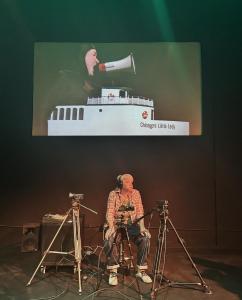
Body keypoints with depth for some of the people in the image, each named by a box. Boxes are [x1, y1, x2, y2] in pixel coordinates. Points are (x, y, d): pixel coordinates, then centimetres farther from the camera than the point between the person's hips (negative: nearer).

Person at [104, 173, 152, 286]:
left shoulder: (136, 193, 2)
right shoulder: (113, 194, -3)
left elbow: (139, 212, -2)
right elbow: (110, 213, -9)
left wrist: (141, 226, -18)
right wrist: (111, 227, -27)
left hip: (132, 224, 2)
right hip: (116, 224, -1)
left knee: (145, 237, -25)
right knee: (109, 239, -32)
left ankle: (141, 270, -8)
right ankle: (113, 271, -14)